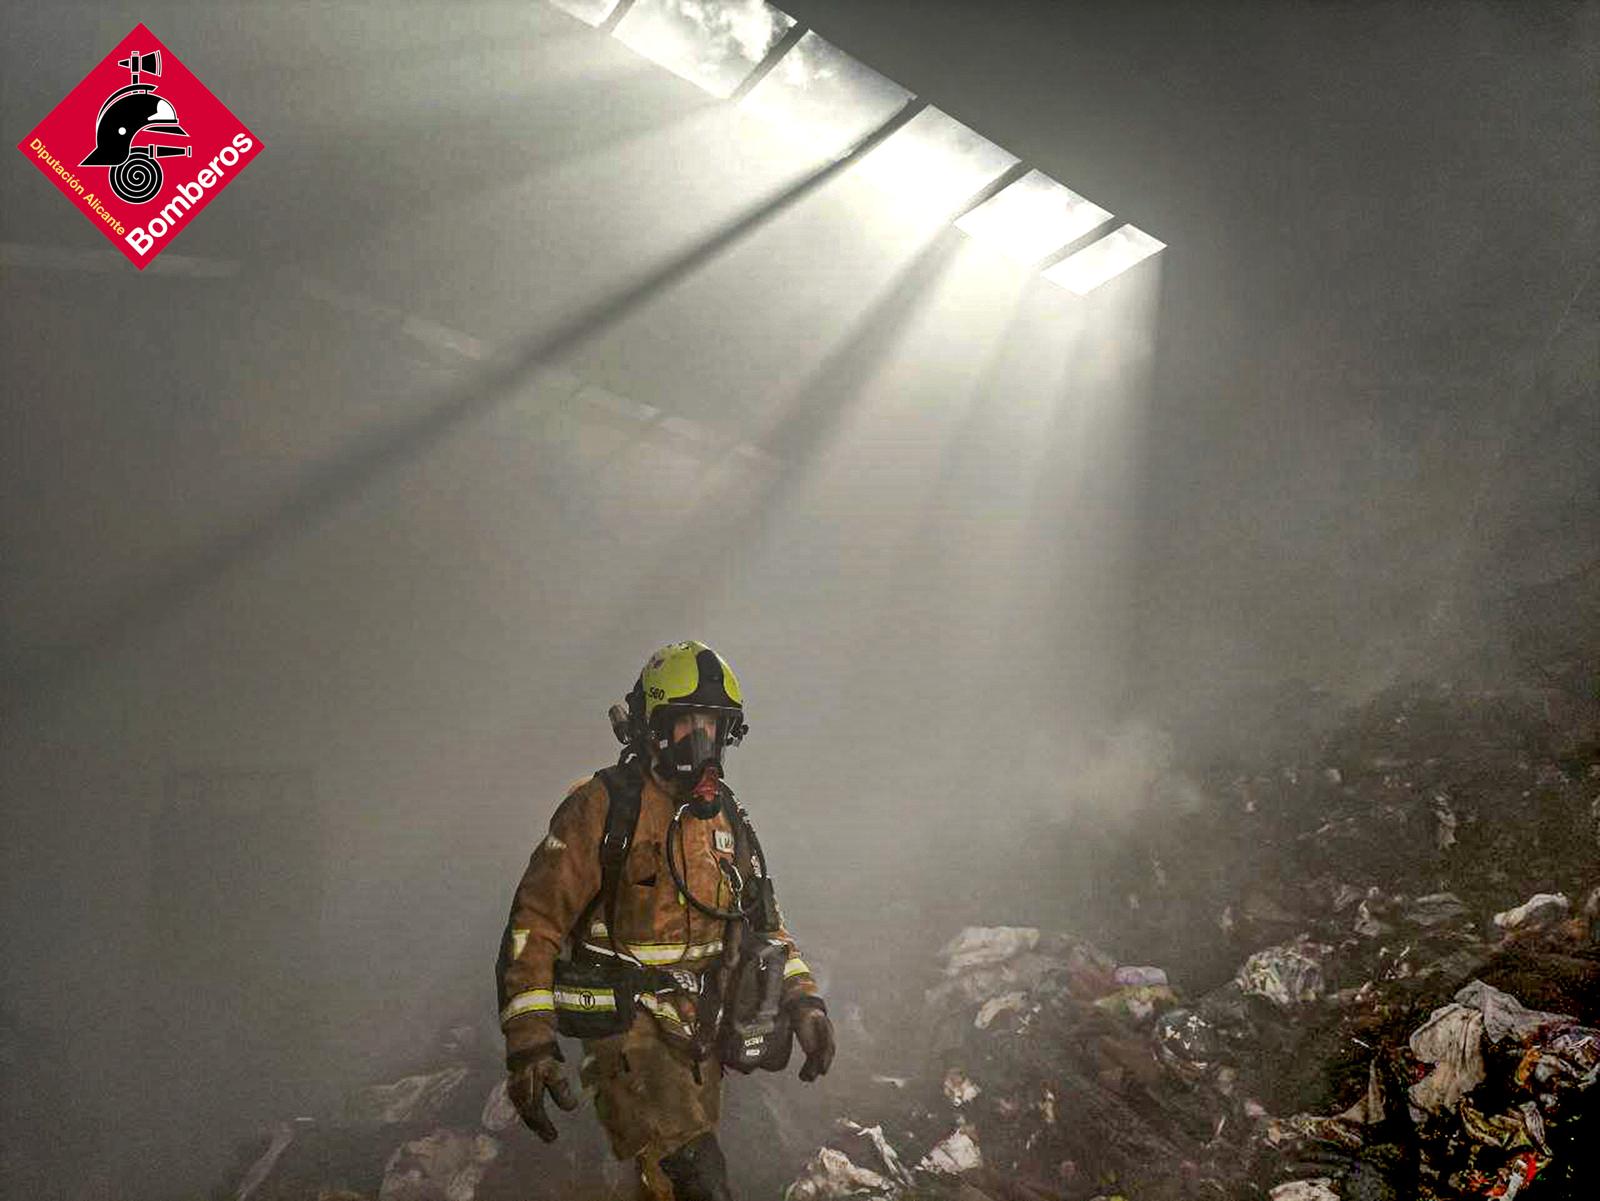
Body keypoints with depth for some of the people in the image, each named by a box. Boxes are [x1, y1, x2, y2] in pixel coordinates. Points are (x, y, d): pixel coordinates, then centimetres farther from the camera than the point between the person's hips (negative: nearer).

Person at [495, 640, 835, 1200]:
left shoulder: (726, 816, 10)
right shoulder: (602, 805, -10)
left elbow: (763, 918, 19)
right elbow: (535, 921, -12)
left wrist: (803, 998, 6)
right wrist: (528, 1042, -19)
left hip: (702, 1038, 7)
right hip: (631, 1032, -6)